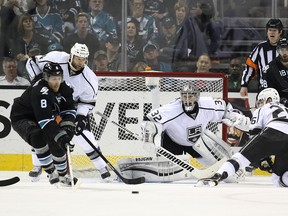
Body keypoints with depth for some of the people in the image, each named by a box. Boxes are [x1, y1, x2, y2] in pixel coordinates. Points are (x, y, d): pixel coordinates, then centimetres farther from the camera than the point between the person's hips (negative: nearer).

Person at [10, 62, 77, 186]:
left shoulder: (62, 88, -9)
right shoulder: (39, 92, -35)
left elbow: (69, 109, -5)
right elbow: (45, 120, -41)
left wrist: (68, 127, -23)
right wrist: (60, 135, -44)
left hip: (42, 119, 8)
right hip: (21, 118, -8)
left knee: (56, 142, 0)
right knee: (38, 136, -33)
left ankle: (63, 175, 18)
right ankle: (51, 173, -24)